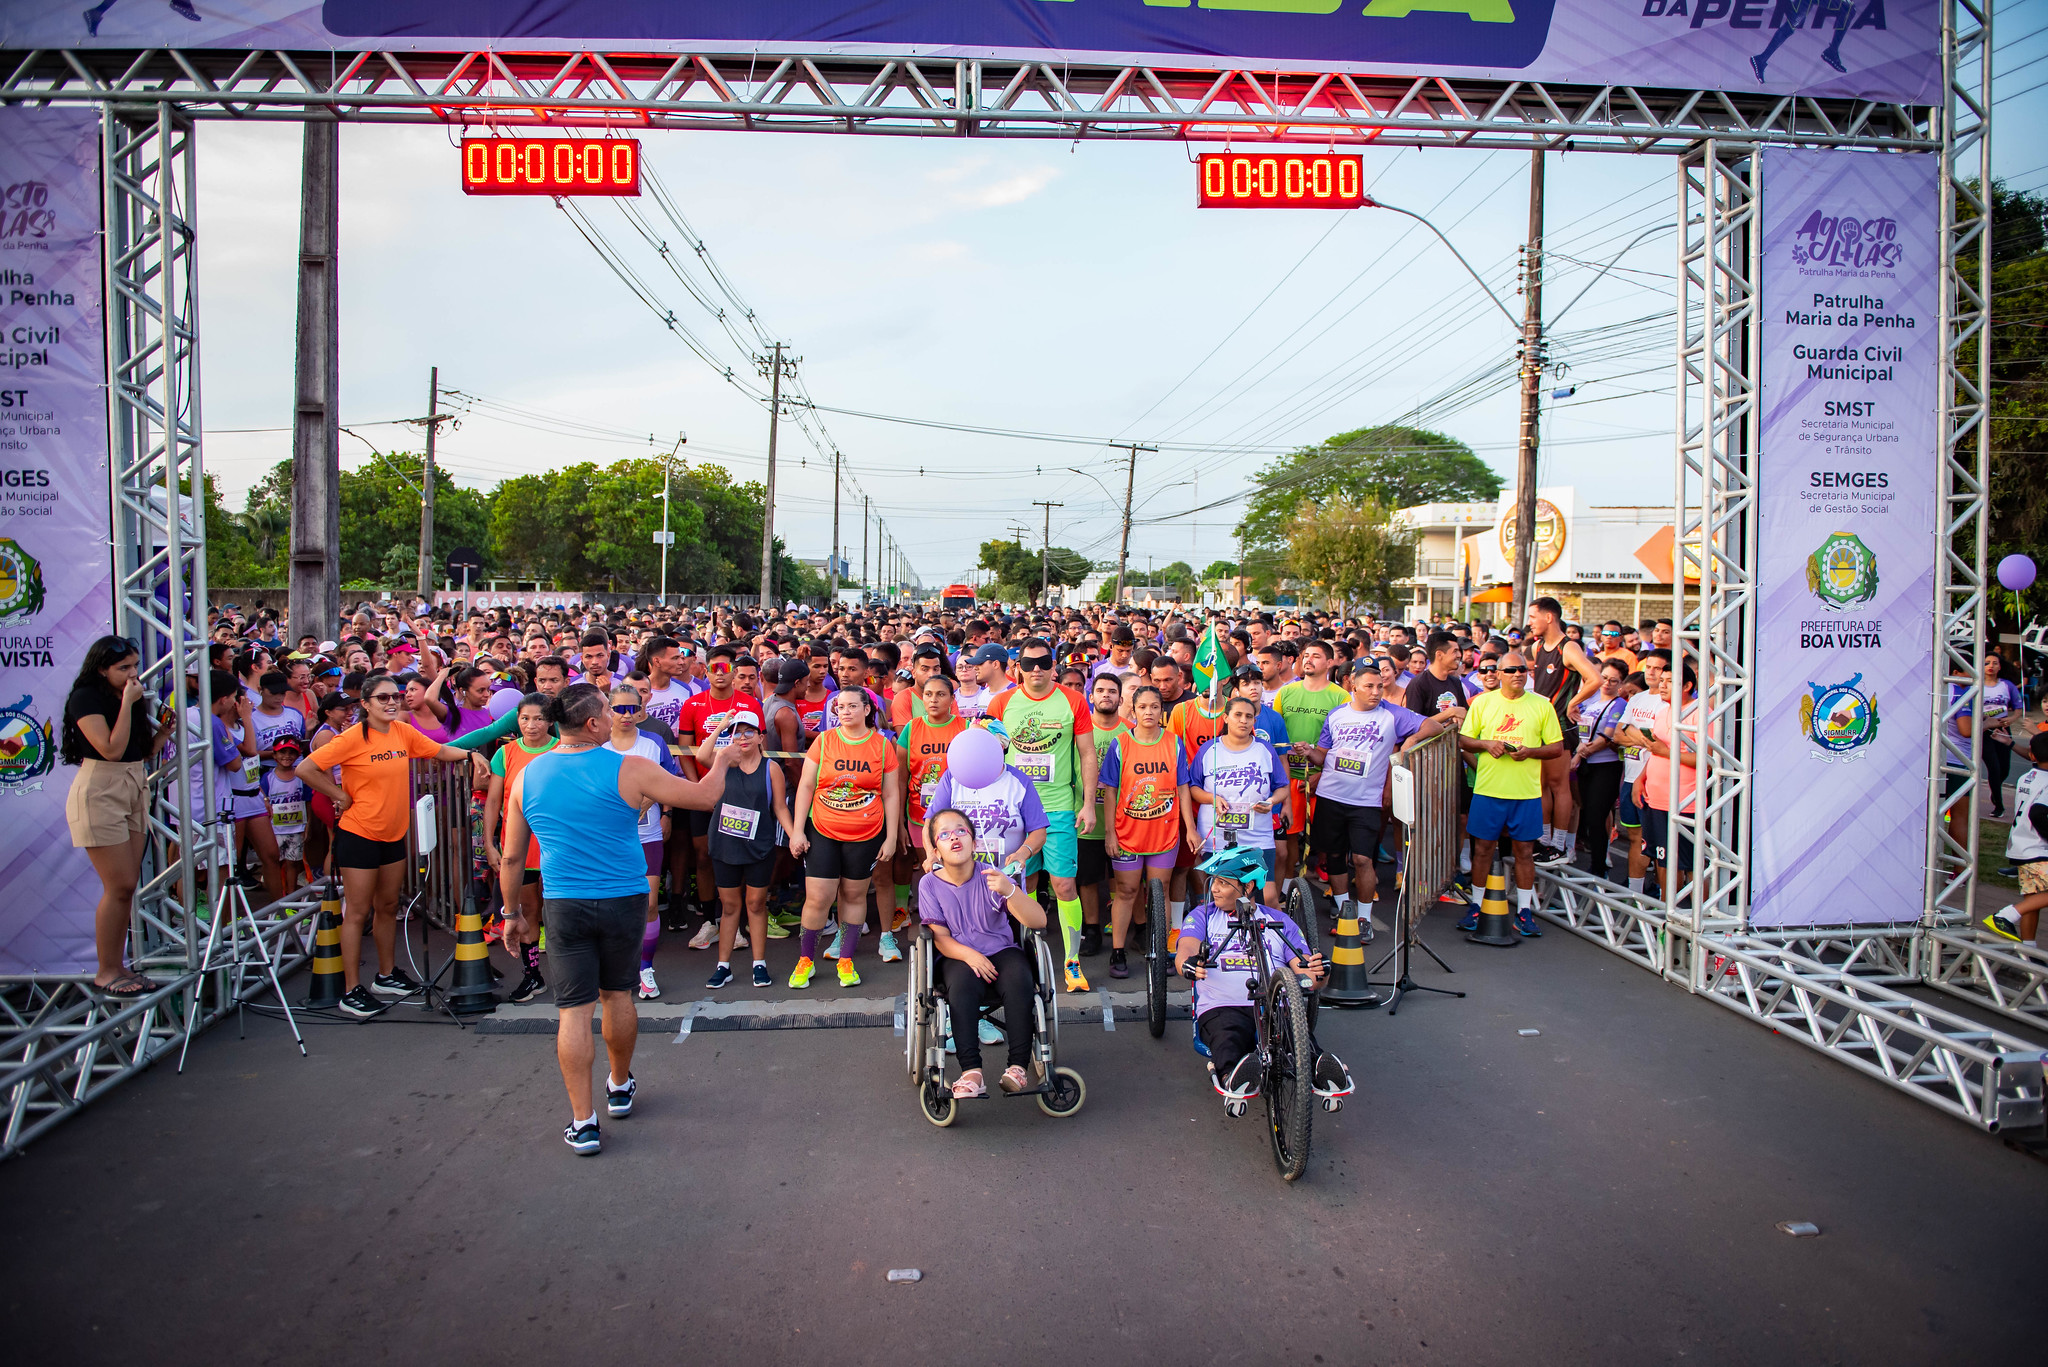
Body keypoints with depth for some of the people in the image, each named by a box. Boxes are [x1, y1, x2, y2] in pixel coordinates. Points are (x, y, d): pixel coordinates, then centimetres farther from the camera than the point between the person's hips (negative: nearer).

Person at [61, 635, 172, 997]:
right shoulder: (86, 698, -9)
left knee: (128, 885, 7)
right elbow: (112, 749, -20)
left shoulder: (130, 696, 13)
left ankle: (118, 966, 14)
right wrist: (127, 704, -17)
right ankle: (105, 972, 2)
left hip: (135, 788, 8)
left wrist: (164, 729, -2)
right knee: (119, 886, -8)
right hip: (99, 793, -8)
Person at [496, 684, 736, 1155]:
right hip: (624, 900, -1)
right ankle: (620, 1088, 38)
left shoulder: (527, 776, -1)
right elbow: (704, 797, -9)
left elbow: (512, 858, 5)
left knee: (573, 1009, 5)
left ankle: (583, 1122, 6)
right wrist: (720, 761, 11)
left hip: (563, 905, 1)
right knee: (618, 994, 18)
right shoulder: (628, 770, -12)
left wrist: (513, 913, 18)